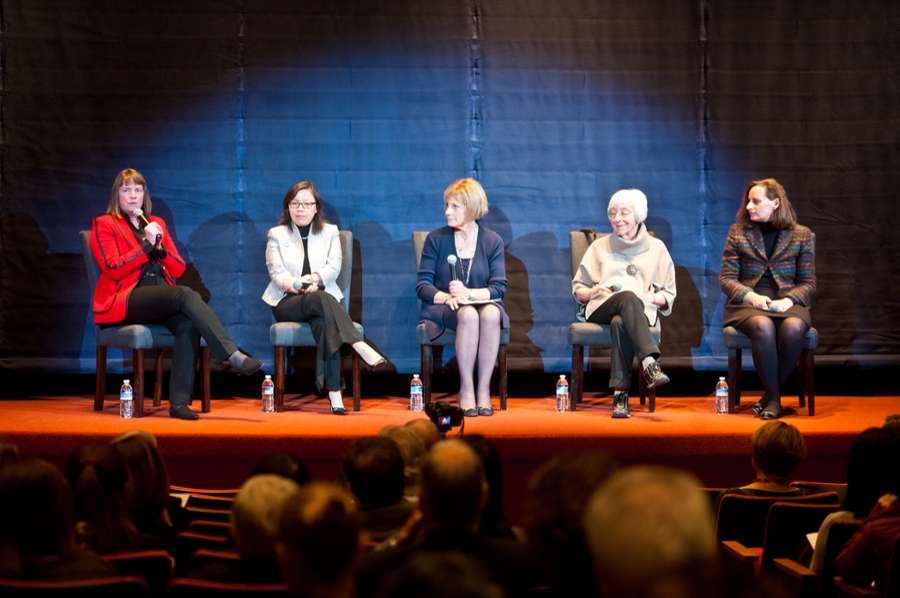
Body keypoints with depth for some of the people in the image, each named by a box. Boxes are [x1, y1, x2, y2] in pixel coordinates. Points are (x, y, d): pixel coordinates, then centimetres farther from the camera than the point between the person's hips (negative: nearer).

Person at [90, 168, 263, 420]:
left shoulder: (156, 223, 22)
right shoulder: (104, 225, 8)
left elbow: (178, 269, 14)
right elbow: (113, 269, -7)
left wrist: (160, 247, -4)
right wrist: (146, 245, -12)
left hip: (161, 300, 5)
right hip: (125, 301, -5)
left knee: (188, 324, -31)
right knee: (185, 295, -33)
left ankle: (179, 401, -38)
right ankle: (234, 356, -42)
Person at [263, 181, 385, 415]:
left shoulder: (330, 232, 16)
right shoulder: (276, 235, 14)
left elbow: (334, 266, 0)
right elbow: (276, 272, -2)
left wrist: (314, 278, -22)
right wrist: (292, 283, -25)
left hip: (321, 300, 1)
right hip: (287, 303, -1)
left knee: (323, 321, -37)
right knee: (322, 299, -36)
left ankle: (334, 393, -48)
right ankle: (360, 347, -51)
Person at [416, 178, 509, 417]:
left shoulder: (492, 241, 6)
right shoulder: (436, 239, 4)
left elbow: (499, 287, -3)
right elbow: (422, 285, -1)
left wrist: (470, 294, -22)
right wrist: (447, 297, -21)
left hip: (482, 302, 1)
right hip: (442, 307, -1)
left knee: (491, 314, -36)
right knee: (468, 315, -37)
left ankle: (484, 389, -31)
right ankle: (466, 389, -31)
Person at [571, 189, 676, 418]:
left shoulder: (656, 248, 20)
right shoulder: (599, 247, 23)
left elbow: (668, 296, 16)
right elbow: (578, 290, 20)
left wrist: (651, 298, -7)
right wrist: (595, 291, -3)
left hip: (641, 310, 0)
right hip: (602, 309, 0)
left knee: (620, 323, -40)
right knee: (629, 297, -38)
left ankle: (620, 394, -48)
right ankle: (650, 364, -56)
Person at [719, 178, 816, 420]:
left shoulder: (802, 235, 10)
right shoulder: (738, 232, 11)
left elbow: (808, 282, 8)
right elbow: (726, 278, 6)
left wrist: (788, 300, -13)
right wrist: (751, 297, -13)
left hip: (787, 303, 0)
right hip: (747, 303, 0)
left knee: (793, 328, -36)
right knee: (763, 327, -37)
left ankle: (770, 396, -21)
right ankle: (774, 398, -25)